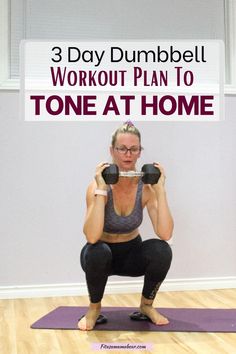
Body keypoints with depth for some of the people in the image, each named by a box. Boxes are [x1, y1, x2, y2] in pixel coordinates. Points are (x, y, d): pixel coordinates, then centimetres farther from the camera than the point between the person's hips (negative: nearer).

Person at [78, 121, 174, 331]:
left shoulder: (146, 187, -16)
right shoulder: (98, 186, -23)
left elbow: (165, 234, -29)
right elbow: (92, 237, -38)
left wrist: (160, 189, -31)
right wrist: (101, 190, -40)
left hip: (132, 252, 2)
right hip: (102, 256, -2)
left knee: (161, 250, -28)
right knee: (97, 252, -36)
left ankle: (146, 306, 0)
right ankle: (94, 308, -6)